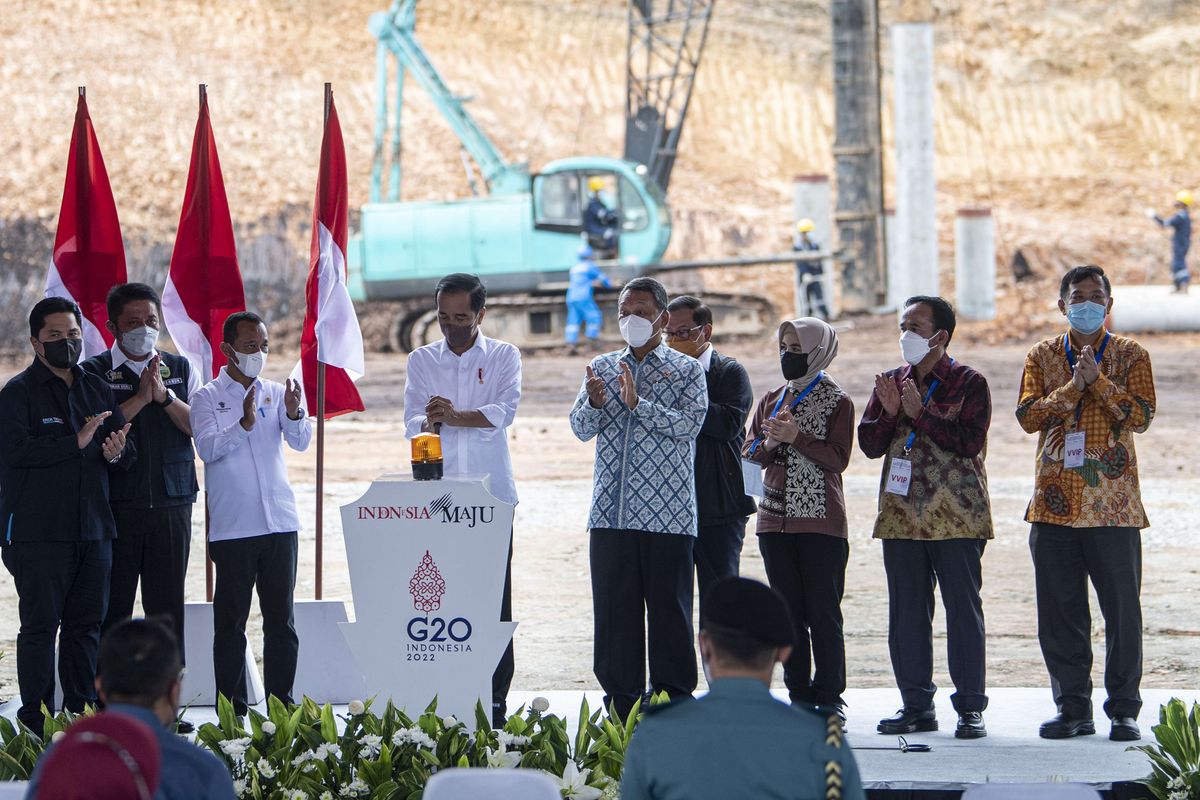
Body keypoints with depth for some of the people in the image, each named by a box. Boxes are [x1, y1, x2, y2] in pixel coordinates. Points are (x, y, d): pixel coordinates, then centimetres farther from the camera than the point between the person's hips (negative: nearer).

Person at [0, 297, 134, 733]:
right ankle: (36, 722, 0)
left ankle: (81, 715, 15)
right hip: (37, 531, -6)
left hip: (93, 529, 6)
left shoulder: (98, 390, 16)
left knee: (86, 624, 8)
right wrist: (76, 443, -18)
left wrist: (116, 453, -9)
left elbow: (128, 452, 15)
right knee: (40, 626, -4)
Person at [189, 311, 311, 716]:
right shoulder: (207, 398, 3)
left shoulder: (276, 393, 11)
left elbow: (300, 442, -1)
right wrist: (244, 423, -24)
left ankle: (282, 705, 10)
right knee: (230, 621, -1)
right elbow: (207, 447, -11)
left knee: (281, 618, 5)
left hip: (279, 523, 3)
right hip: (232, 527, -3)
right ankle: (232, 709, 3)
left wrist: (293, 413, -21)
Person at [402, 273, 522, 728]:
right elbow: (412, 422, 2)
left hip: (490, 494, -2)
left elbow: (504, 412, -9)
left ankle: (495, 698, -2)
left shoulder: (504, 357, 7)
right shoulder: (422, 360, 13)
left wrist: (456, 416, -24)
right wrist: (429, 423, -22)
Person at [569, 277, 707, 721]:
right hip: (611, 513, 3)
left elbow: (691, 423, -11)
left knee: (669, 606, -1)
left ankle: (673, 704, 5)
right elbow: (581, 429, 5)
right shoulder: (602, 367, 14)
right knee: (613, 609, 4)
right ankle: (621, 707, 10)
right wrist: (594, 403, -16)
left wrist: (639, 403, -20)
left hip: (668, 513, -3)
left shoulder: (687, 370, 4)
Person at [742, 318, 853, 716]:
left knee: (823, 612, -3)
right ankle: (799, 695, 13)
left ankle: (830, 698, 3)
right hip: (776, 519, 5)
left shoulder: (837, 402, -2)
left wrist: (796, 437, -19)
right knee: (789, 612, 7)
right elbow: (749, 451, 11)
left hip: (821, 520, -5)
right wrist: (769, 444, -10)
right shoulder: (772, 399, 13)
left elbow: (838, 458, -10)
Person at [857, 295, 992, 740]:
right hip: (902, 516, 5)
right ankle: (916, 705, 13)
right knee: (906, 612, 6)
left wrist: (919, 412, -16)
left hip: (956, 517, -5)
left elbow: (971, 440, -14)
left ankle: (970, 707, 1)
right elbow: (869, 444, 9)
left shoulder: (968, 383, -1)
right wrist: (889, 412, -9)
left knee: (963, 610, -3)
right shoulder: (892, 382, 14)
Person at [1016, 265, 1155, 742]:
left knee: (1122, 609, -3)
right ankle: (1073, 708, 11)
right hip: (1055, 502, 2)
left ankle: (1124, 710, 5)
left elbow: (1140, 416, -6)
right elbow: (1027, 416, -1)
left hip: (1113, 505, -2)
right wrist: (1073, 387, -12)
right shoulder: (1042, 357, 11)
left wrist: (1098, 380, -14)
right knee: (1060, 612, 3)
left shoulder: (1130, 356, 6)